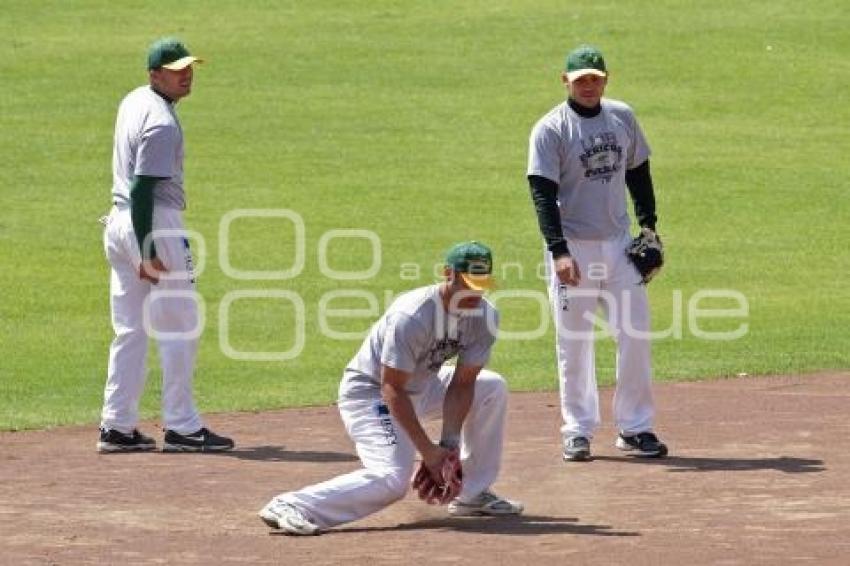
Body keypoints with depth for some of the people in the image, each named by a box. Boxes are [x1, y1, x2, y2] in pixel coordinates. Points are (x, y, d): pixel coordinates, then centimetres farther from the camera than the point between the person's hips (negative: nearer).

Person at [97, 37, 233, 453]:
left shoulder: (132, 101, 12)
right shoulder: (162, 123, -18)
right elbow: (143, 188, -23)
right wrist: (147, 253, -24)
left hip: (119, 219, 9)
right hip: (155, 225, -9)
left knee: (129, 330, 11)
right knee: (180, 327, -2)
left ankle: (117, 427, 10)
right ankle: (181, 427, 0)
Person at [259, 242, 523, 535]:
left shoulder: (485, 317, -10)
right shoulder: (411, 317, -32)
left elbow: (462, 384, -7)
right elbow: (392, 390, -30)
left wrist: (449, 443, -19)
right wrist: (428, 452, -31)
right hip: (369, 392, -8)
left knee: (493, 389, 9)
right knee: (392, 479, -27)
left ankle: (473, 494, 15)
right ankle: (289, 507, -28)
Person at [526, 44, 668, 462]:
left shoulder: (622, 117, 7)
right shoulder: (550, 129, -9)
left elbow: (638, 172, 17)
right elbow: (542, 193, -14)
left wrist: (649, 224, 7)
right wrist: (558, 250, -23)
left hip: (619, 243, 4)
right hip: (572, 247, -4)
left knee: (636, 334, 2)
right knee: (574, 343, 1)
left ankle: (634, 428, 10)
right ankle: (578, 430, 10)